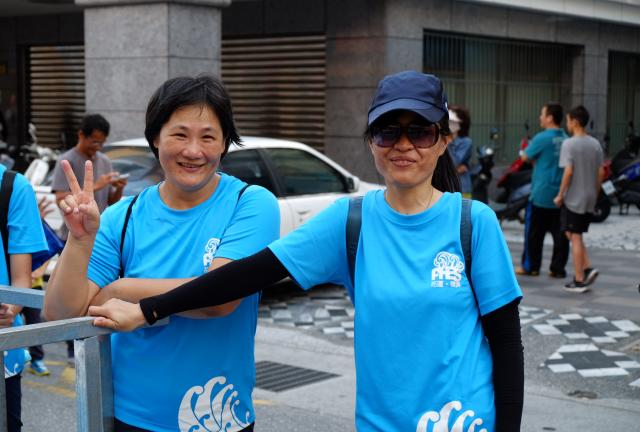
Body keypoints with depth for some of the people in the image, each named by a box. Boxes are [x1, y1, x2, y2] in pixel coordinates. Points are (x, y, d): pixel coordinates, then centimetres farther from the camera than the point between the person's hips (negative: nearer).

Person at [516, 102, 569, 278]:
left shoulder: (542, 138, -12)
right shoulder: (566, 140, 6)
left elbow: (525, 157, -2)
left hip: (541, 193, -5)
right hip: (560, 195, 5)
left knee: (533, 231, 5)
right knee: (559, 232, 7)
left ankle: (530, 266, 11)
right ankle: (558, 268, 9)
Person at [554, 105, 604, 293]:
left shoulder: (569, 144, -12)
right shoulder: (595, 144, 7)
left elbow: (568, 172, -18)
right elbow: (601, 172, 7)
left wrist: (560, 196, -9)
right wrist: (595, 193, 17)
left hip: (573, 199, -6)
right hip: (589, 200, 6)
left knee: (575, 237, 1)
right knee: (575, 235, 19)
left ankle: (579, 281, 4)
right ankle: (587, 268, 5)